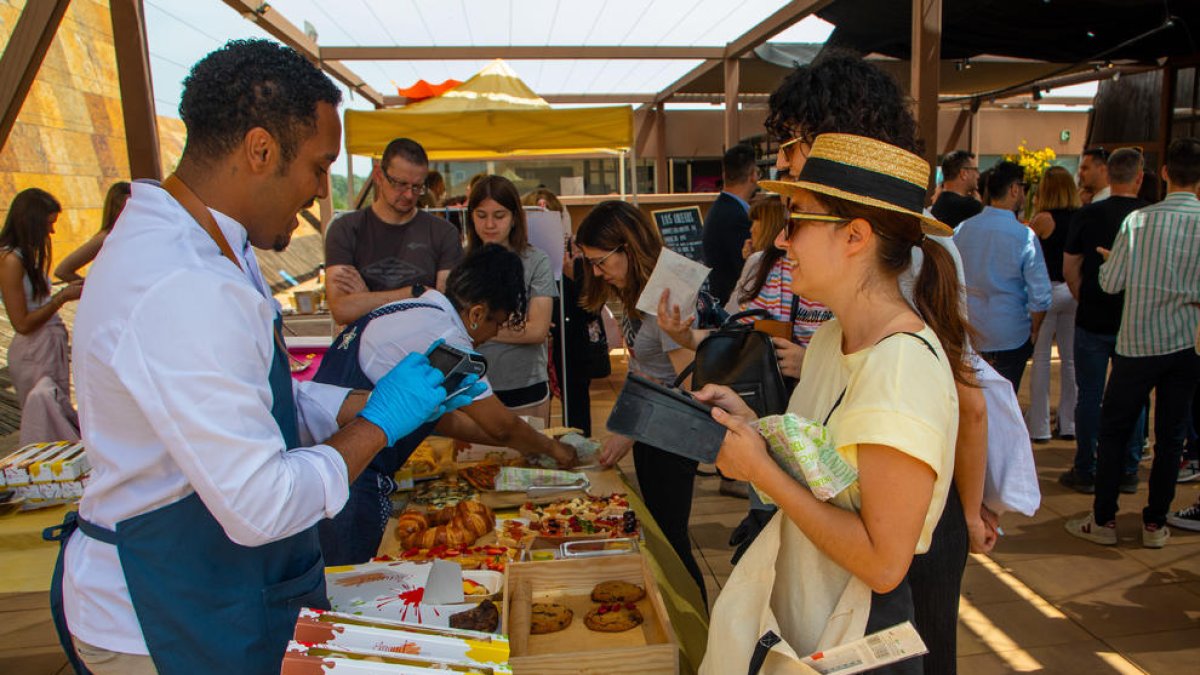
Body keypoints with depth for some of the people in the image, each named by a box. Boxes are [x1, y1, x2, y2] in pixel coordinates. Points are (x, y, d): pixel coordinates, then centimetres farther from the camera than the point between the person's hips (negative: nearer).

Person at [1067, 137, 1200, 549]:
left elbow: (1111, 282, -8)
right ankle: (1155, 524, 19)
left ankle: (1103, 521, 13)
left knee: (1113, 430, 9)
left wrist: (1108, 258, 12)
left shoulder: (1139, 220, -10)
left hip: (1137, 343, -2)